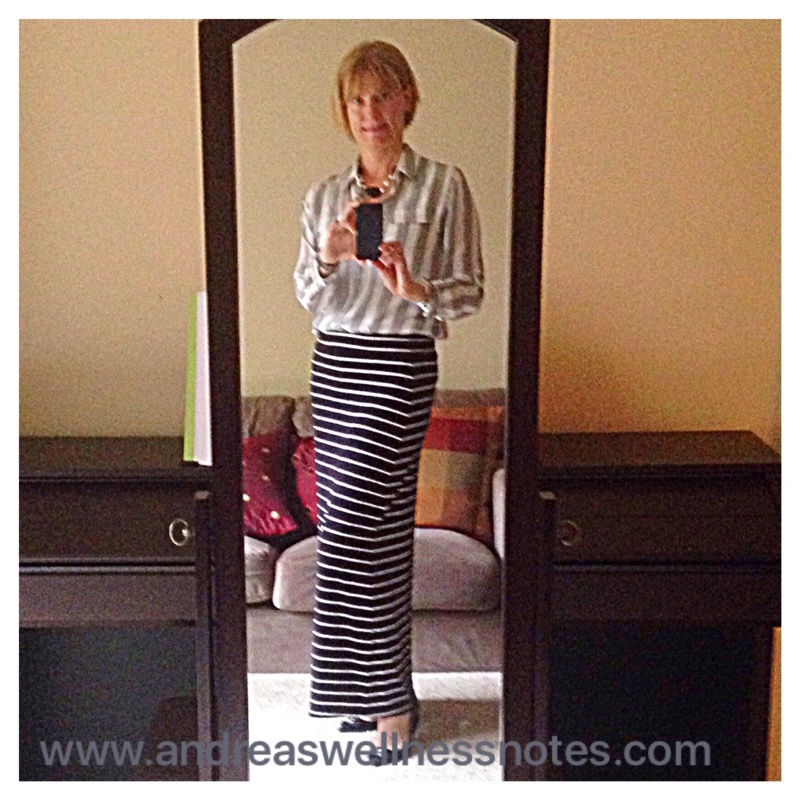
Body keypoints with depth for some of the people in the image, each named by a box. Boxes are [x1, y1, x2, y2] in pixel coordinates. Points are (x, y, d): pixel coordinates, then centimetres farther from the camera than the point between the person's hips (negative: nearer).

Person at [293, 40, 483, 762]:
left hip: (399, 364, -5)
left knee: (360, 527, -10)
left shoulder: (444, 185, -1)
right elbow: (309, 298, 9)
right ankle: (375, 688, 20)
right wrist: (327, 255, -12)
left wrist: (416, 289, -21)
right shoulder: (323, 196, 12)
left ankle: (387, 695, 3)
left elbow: (471, 291, -2)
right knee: (362, 525, 8)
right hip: (334, 363, 5)